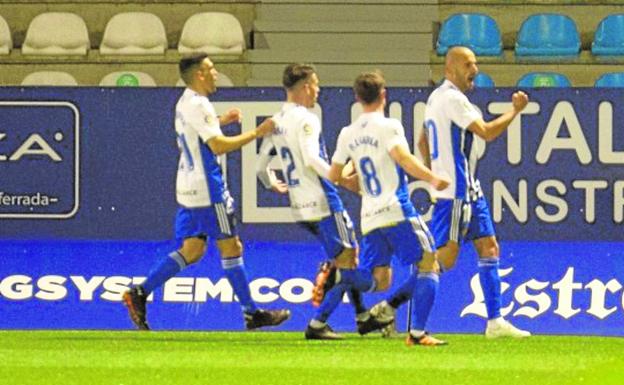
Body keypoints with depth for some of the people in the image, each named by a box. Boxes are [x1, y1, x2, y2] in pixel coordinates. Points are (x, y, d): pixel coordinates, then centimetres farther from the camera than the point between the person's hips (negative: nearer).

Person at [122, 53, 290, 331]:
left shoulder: (185, 103, 14)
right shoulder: (198, 105, -16)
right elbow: (218, 146, -22)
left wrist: (220, 121, 24)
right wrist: (255, 134, -16)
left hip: (188, 188, 10)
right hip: (207, 189, -10)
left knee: (191, 250, 9)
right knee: (231, 247, -2)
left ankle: (139, 294, 0)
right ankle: (251, 313, 3)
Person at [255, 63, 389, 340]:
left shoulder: (275, 123, 11)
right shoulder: (305, 120, -13)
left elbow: (261, 166, 17)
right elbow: (311, 160, -25)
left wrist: (273, 184, 36)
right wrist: (342, 179, -23)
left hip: (299, 208, 9)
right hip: (322, 203, -9)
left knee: (348, 255, 20)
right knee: (346, 261, -1)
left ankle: (362, 317, 22)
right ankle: (318, 324, -6)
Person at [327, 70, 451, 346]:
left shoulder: (348, 134, 13)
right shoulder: (388, 127, -5)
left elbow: (334, 175, 19)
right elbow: (403, 158, -22)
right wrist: (432, 179, -26)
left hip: (369, 218, 6)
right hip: (396, 211, -6)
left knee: (378, 280, 8)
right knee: (428, 265, 2)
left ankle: (337, 276, -20)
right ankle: (417, 333, -8)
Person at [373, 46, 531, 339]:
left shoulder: (437, 97, 16)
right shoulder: (452, 99, -15)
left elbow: (423, 143, 22)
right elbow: (487, 132, -20)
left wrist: (436, 175, 25)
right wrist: (515, 111, -8)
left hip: (467, 189, 10)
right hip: (456, 192, -10)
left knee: (489, 247, 8)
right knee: (444, 258, -10)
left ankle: (495, 321, 7)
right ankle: (390, 306, -9)